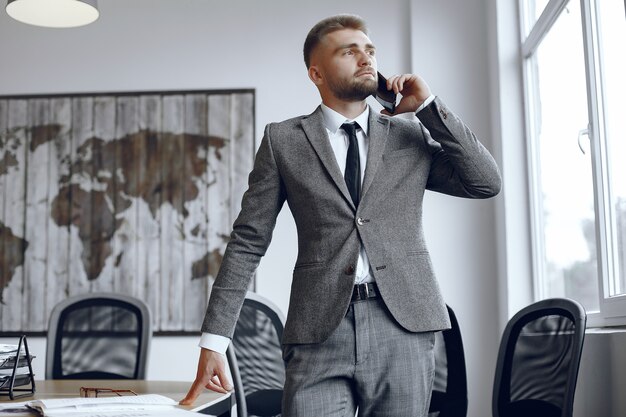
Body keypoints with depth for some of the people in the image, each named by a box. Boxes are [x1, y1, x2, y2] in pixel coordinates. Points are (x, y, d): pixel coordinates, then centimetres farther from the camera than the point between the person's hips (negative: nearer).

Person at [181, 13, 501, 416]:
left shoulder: (411, 134, 14)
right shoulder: (283, 140, 8)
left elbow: (486, 182, 6)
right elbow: (248, 241, 5)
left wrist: (427, 105, 3)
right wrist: (214, 340, -2)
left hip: (403, 323, 2)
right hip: (319, 328, -1)